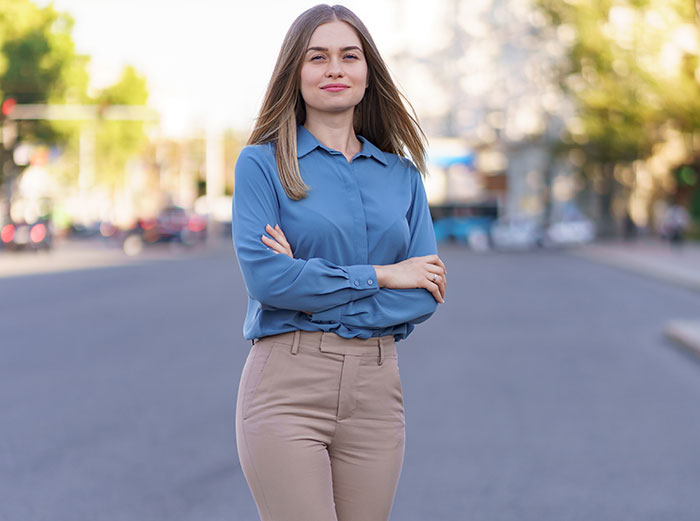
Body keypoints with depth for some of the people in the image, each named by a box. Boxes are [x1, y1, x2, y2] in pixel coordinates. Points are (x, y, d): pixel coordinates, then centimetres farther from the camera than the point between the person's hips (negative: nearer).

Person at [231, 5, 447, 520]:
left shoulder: (402, 174, 12)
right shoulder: (263, 163, 2)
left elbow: (426, 295, 3)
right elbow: (264, 276, -12)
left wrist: (314, 284, -8)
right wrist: (379, 275, -8)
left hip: (377, 389, 4)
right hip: (286, 385, -4)